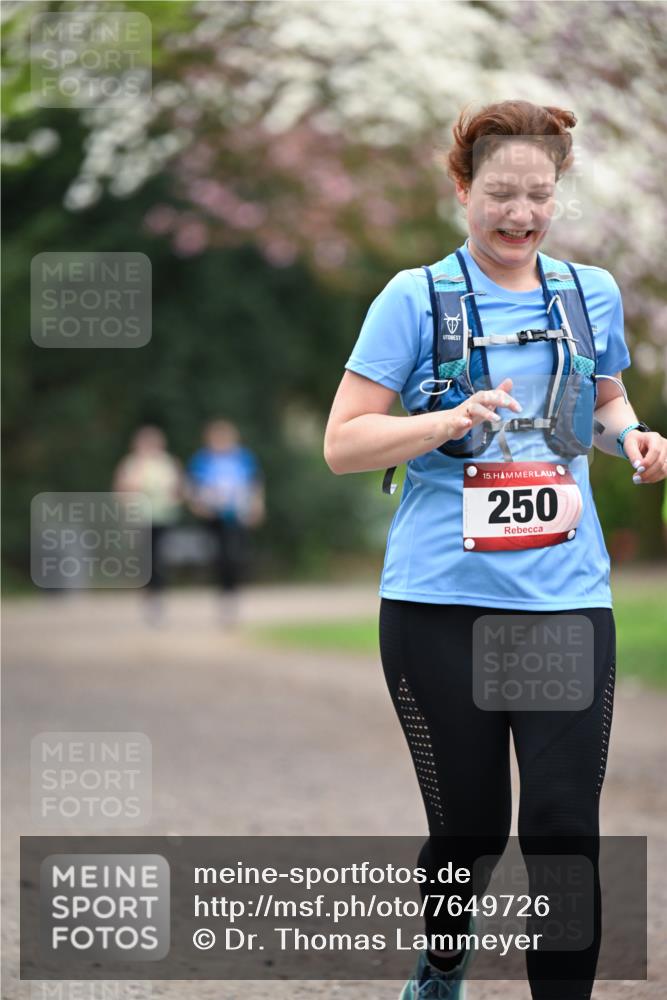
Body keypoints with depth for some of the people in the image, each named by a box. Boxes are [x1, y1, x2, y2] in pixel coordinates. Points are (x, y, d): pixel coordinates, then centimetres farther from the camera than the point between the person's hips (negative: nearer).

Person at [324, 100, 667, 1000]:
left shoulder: (592, 294, 10)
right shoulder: (417, 298, -1)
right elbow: (342, 444, -3)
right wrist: (450, 420, -18)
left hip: (568, 597, 2)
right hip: (441, 598, -2)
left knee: (565, 824, -7)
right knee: (468, 824, 8)